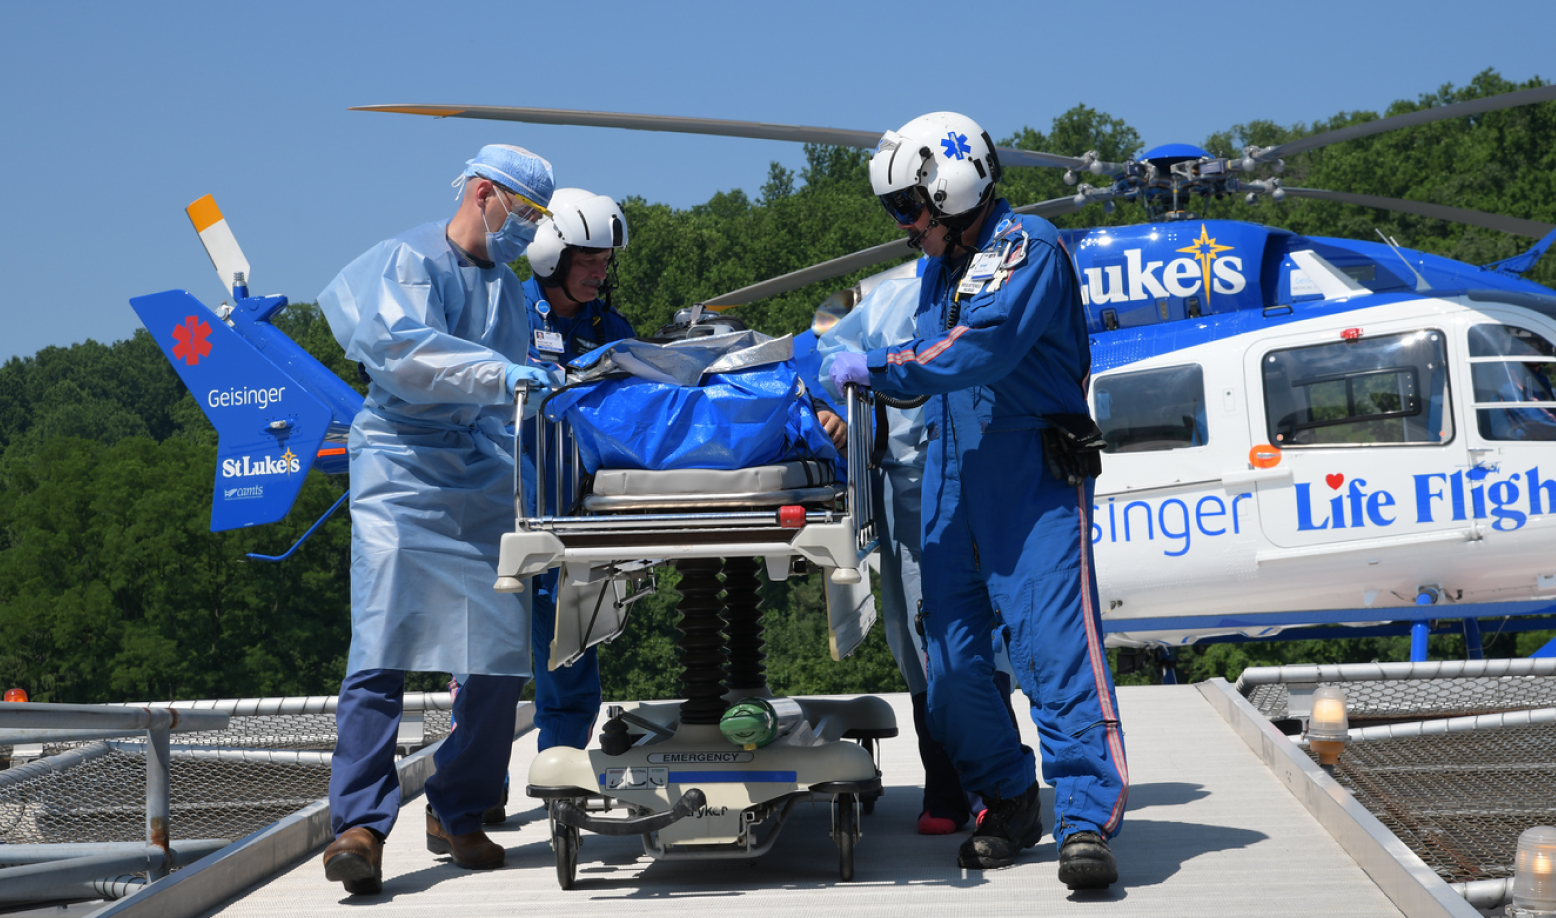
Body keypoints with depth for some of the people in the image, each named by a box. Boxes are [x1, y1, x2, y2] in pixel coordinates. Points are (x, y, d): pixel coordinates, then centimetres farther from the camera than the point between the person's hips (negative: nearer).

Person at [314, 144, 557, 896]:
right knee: (383, 652, -13)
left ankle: (457, 814, 13)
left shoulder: (507, 288, 23)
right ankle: (360, 825, -14)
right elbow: (401, 348, -22)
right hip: (404, 480, -7)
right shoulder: (410, 261, -2)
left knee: (499, 656, 1)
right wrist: (499, 375, -30)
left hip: (484, 491, 7)